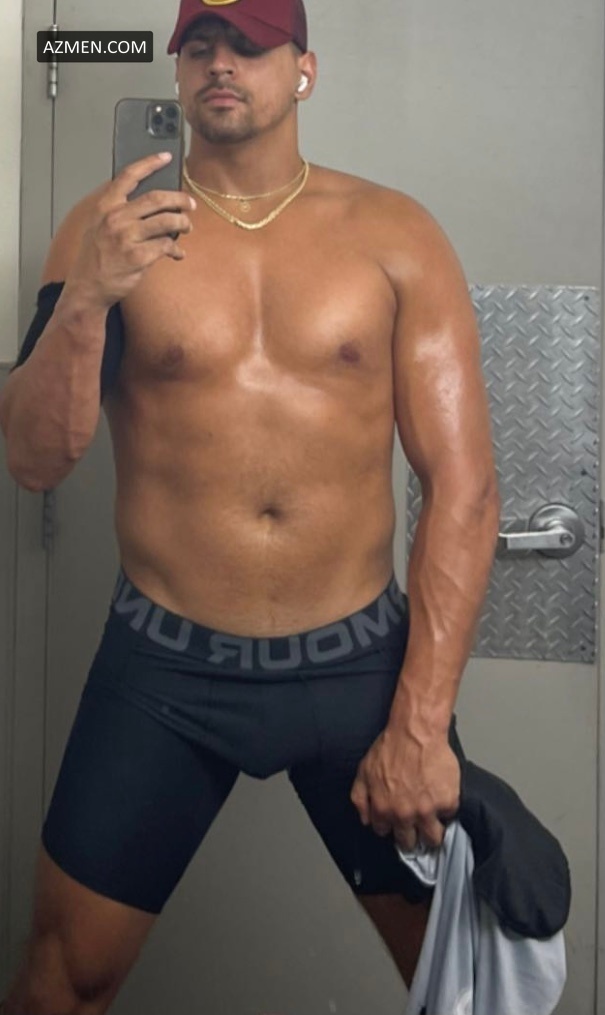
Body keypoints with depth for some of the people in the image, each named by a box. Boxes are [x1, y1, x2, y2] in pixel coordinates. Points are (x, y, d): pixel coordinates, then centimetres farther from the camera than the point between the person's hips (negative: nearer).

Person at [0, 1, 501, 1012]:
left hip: (361, 660, 0)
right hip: (164, 667, 1)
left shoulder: (394, 234, -3)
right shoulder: (107, 228, 0)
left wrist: (421, 724, -12)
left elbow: (464, 486, -7)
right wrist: (84, 298, -22)